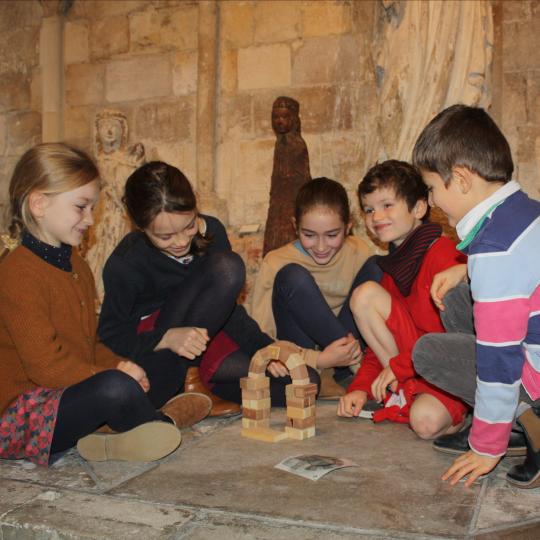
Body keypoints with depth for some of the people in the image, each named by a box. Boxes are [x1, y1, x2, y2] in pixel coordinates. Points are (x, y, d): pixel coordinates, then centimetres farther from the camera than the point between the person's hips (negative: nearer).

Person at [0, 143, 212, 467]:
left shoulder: (74, 264, 13)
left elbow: (88, 343, 17)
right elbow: (45, 366, -24)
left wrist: (117, 366, -2)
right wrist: (115, 373, -19)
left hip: (61, 393, 10)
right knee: (118, 389, -30)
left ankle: (110, 439, -13)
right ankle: (162, 425, -3)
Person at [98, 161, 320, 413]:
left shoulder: (211, 231, -5)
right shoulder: (124, 264, -18)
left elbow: (227, 308, 1)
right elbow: (110, 334, -14)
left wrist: (265, 346, -12)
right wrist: (168, 338, -31)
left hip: (200, 340, 6)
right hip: (153, 355, -6)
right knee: (226, 267, -28)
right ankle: (188, 383, -18)